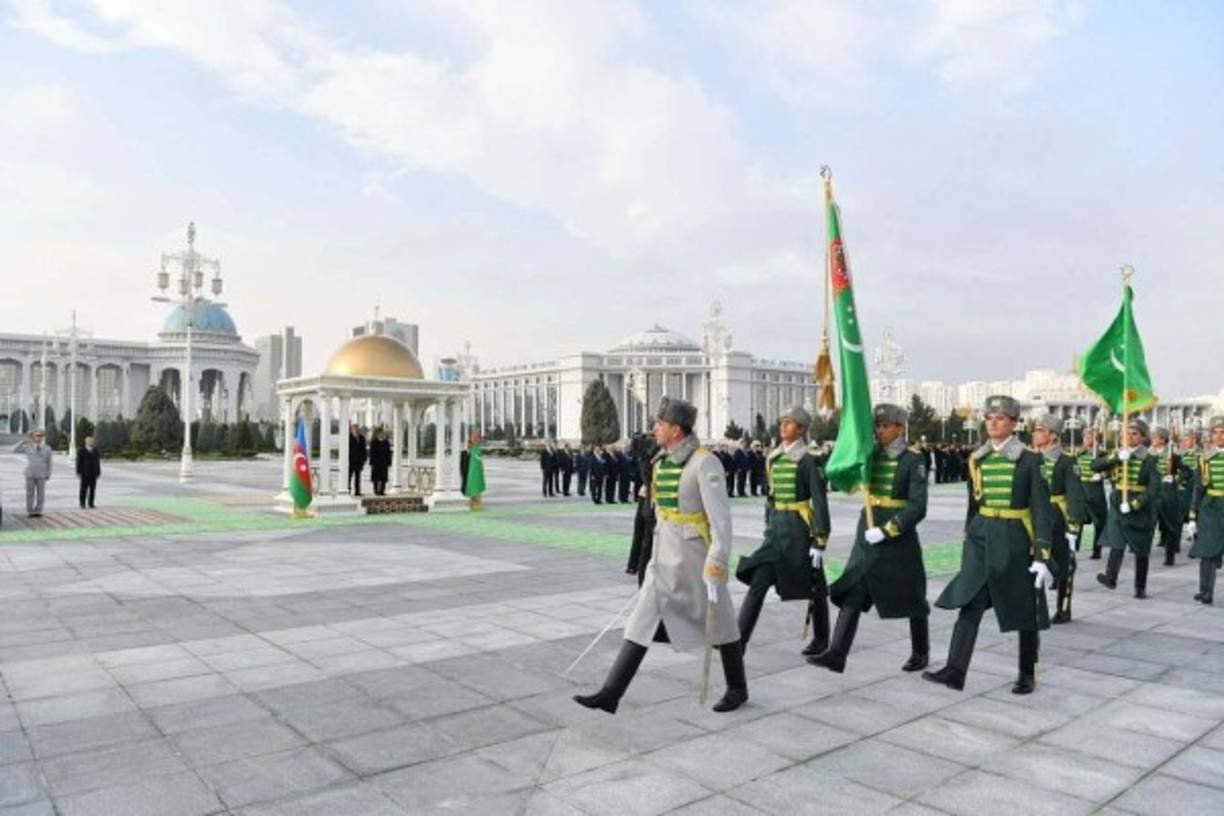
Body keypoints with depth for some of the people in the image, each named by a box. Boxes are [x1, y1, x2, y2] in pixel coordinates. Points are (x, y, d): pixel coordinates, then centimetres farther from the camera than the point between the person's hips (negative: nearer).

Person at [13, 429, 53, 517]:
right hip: (30, 474, 0)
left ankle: (38, 511, 10)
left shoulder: (47, 448, 4)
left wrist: (48, 474, 5)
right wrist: (23, 442, -5)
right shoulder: (28, 447, 4)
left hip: (41, 475, 0)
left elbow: (49, 462, 8)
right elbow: (14, 450, 5)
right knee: (30, 493, 3)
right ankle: (30, 512, 9)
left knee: (40, 494, 1)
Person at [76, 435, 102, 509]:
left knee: (93, 489, 2)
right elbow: (79, 462, -3)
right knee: (84, 489, -2)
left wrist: (98, 472, 9)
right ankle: (82, 504, 7)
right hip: (85, 473, -3)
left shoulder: (95, 451, 11)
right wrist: (78, 472, -8)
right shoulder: (81, 451, -1)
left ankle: (91, 504, 6)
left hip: (94, 473, 3)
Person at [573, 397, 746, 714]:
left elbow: (721, 519, -20)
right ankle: (610, 694, 1)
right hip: (666, 557, 7)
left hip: (700, 559, -7)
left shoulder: (705, 462, -17)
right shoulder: (663, 462, 8)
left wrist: (716, 569, -24)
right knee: (642, 621, 1)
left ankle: (738, 688, 31)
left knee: (719, 624, 10)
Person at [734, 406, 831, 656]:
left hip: (800, 530, -6)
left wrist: (820, 541, -15)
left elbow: (820, 502, -13)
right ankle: (738, 641, -2)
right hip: (777, 529, 6)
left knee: (813, 588, 10)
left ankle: (821, 640, 29)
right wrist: (767, 530, 18)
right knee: (757, 583, -3)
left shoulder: (807, 460, -10)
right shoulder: (774, 458, 9)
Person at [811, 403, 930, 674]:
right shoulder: (872, 453, 6)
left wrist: (886, 530, -21)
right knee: (852, 593, -3)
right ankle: (836, 654, -5)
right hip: (867, 531, 5)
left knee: (911, 596, 11)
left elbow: (918, 508, -16)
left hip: (899, 534, -5)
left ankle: (921, 653, 31)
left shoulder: (914, 459, -9)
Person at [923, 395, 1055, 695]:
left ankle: (1027, 674, 25)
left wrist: (1042, 555, -13)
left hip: (1016, 540, -4)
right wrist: (968, 541, 16)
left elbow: (1042, 509, -8)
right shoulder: (977, 459, 7)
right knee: (968, 604, -5)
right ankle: (955, 670, -6)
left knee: (1024, 610, 9)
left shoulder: (1030, 459, -6)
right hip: (981, 537, 4)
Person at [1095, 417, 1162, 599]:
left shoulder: (1148, 460, -6)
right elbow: (1096, 466, -5)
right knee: (1116, 543, -15)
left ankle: (1140, 587, 17)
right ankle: (1111, 577, -27)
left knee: (1141, 550, 7)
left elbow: (1154, 489, -16)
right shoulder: (1118, 454, 7)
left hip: (1140, 509, -2)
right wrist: (1116, 458, -19)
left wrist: (1133, 504, -23)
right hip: (1118, 506, 2)